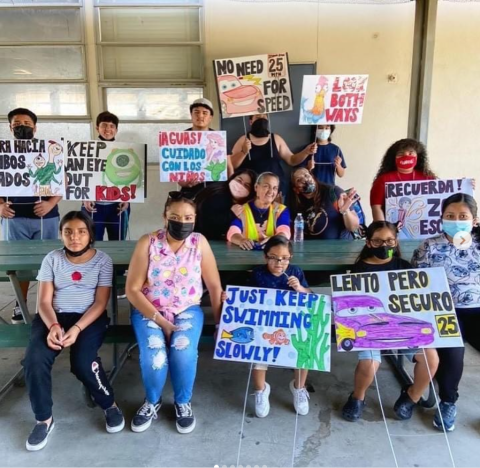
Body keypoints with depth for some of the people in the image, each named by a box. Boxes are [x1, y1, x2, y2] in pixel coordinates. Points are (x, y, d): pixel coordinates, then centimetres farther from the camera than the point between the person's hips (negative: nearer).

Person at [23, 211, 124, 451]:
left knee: (82, 363, -28)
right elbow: (44, 301, 1)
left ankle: (110, 405, 2)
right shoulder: (52, 259, 5)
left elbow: (100, 302, -6)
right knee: (34, 360, -23)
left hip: (89, 318, -2)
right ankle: (44, 419, 0)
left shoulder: (102, 260, -1)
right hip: (54, 316, 3)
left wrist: (76, 329, -20)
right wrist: (53, 326, -20)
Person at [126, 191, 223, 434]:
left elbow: (214, 286, -2)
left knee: (184, 353, -26)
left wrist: (220, 322, -4)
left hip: (187, 310, 1)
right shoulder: (148, 243, -12)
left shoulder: (200, 243, -8)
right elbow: (132, 290, -11)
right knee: (153, 355, -26)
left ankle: (183, 402, 6)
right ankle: (152, 402, 8)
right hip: (148, 310, 0)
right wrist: (160, 321, -16)